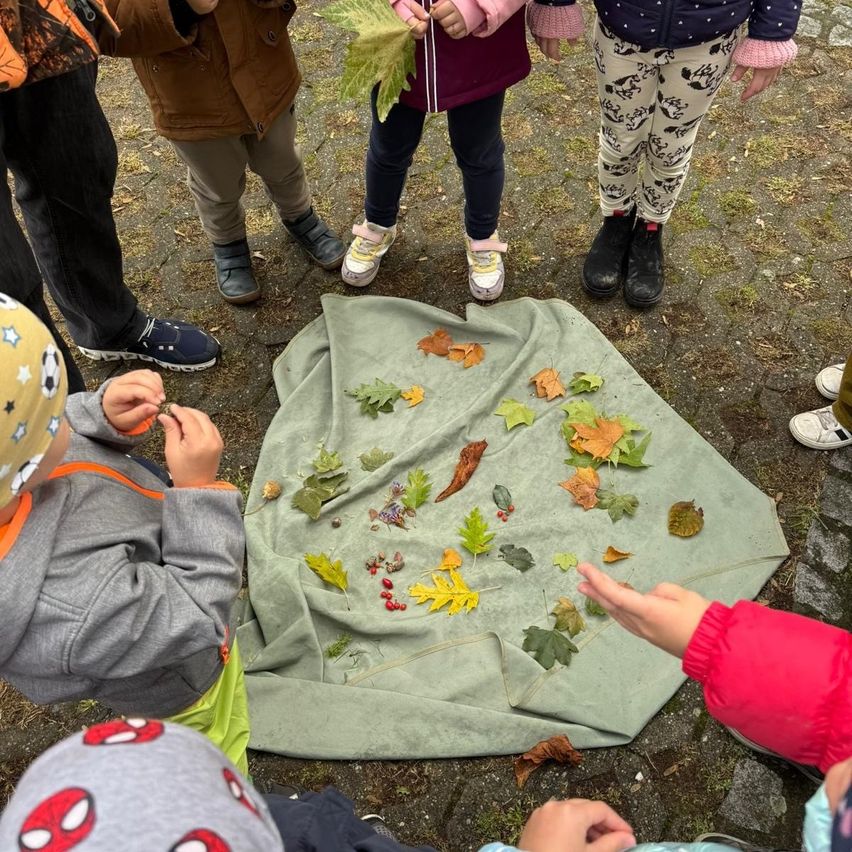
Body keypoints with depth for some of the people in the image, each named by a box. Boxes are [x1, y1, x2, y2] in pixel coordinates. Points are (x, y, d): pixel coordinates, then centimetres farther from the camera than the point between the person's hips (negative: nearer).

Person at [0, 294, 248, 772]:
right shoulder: (76, 610, -50)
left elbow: (65, 435, -8)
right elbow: (196, 619, -31)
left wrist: (106, 418, -28)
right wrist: (200, 489, -33)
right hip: (177, 681, -6)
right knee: (215, 755, 27)